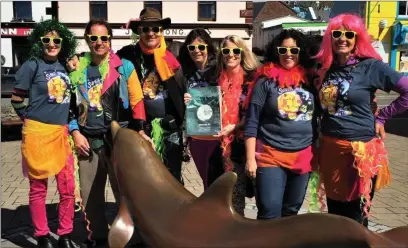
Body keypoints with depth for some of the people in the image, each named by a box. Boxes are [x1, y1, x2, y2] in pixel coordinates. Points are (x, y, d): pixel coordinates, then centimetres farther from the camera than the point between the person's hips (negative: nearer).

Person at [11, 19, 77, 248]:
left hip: (62, 133, 5)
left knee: (68, 187, 7)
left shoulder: (64, 66, 11)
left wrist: (67, 124, 11)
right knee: (38, 188, 6)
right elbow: (17, 99, -2)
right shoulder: (32, 65, -5)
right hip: (38, 133, -5)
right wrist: (32, 120, 6)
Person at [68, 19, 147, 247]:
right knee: (90, 192, 12)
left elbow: (137, 102, 0)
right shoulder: (78, 68, 7)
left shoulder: (125, 67, 0)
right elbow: (70, 104, 11)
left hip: (118, 139, -3)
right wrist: (76, 132, 0)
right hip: (88, 139, 3)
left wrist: (140, 130, -9)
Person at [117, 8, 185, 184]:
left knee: (172, 178, 11)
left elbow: (181, 92, 7)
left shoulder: (171, 58, 2)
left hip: (170, 129, 1)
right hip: (140, 129, -1)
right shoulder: (129, 55, -1)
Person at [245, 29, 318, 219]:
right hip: (271, 156, -4)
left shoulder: (310, 80, 5)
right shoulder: (266, 81, -5)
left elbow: (317, 118, 13)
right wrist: (251, 158, -10)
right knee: (270, 213, -9)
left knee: (291, 211, 15)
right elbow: (252, 122, -6)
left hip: (303, 157, 4)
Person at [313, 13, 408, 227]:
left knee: (355, 217, 7)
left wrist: (381, 117, -7)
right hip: (329, 149, 5)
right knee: (334, 212, 18)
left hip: (360, 150, -5)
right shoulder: (326, 68, 7)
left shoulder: (370, 66, -8)